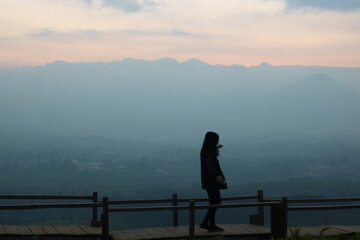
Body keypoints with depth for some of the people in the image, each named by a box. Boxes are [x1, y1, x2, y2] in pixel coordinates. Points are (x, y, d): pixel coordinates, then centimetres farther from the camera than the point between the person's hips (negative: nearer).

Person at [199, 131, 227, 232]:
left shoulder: (206, 151, 12)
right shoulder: (208, 153, -18)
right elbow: (210, 166, -32)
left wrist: (216, 148, 43)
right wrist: (217, 176, -45)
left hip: (209, 181, 10)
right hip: (211, 181, -10)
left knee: (214, 203, 13)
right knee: (216, 202, -8)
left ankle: (212, 225, 17)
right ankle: (205, 223, -10)